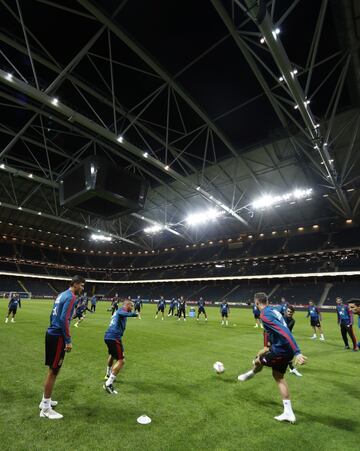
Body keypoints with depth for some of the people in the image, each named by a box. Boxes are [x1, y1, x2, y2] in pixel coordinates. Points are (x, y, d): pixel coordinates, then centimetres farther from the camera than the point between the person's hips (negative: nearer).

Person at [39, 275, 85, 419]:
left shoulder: (62, 295, 12)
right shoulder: (71, 297, -17)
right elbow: (64, 319, -24)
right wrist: (68, 341, -18)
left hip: (51, 334, 10)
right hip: (57, 336, -10)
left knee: (52, 369, 22)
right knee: (53, 371, 2)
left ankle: (45, 401, 36)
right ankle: (46, 409, 15)